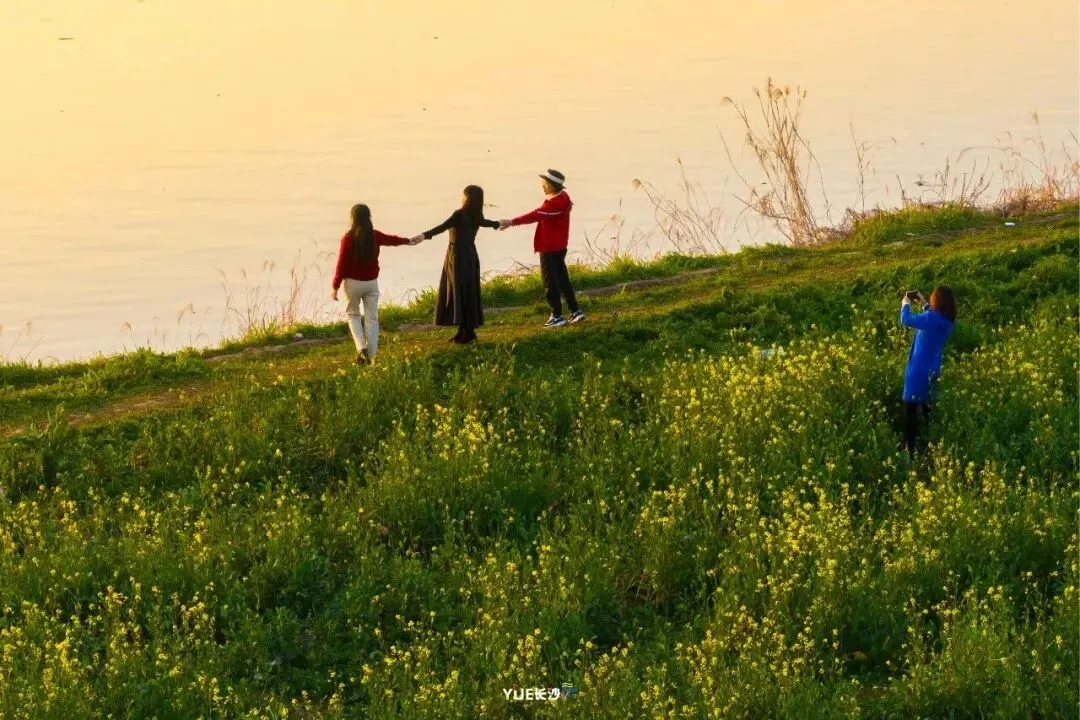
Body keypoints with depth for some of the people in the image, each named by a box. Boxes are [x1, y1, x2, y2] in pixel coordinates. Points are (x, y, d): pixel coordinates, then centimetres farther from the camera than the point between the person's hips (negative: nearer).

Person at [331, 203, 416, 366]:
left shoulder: (348, 238, -12)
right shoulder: (375, 236, 0)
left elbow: (341, 264, -13)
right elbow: (392, 240, 21)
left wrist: (335, 287, -7)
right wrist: (408, 241, 43)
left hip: (353, 282, -3)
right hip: (371, 282, 3)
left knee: (353, 315, 14)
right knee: (371, 318, 7)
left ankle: (361, 348, -6)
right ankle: (370, 356, 4)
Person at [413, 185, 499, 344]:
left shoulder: (460, 214, -16)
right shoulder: (476, 217, 9)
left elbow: (443, 227, -30)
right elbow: (485, 222, 31)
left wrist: (425, 236, -43)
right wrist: (498, 224, 55)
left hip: (459, 256, -8)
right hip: (469, 255, 8)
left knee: (462, 294, -5)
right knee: (468, 293, 12)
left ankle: (468, 333, -4)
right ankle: (464, 332, 16)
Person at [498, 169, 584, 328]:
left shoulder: (556, 203, -23)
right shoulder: (561, 198, 10)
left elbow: (536, 215, -32)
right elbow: (541, 215, 10)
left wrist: (512, 222, -36)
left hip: (550, 248, -10)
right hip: (558, 247, 10)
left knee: (550, 281, -2)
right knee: (562, 279, 15)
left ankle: (557, 316, 3)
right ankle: (575, 311, 18)